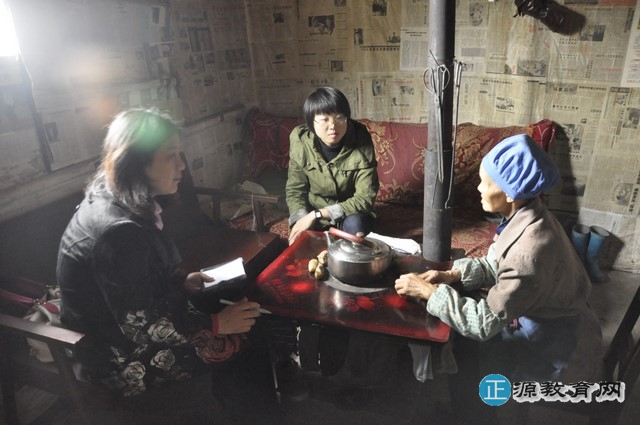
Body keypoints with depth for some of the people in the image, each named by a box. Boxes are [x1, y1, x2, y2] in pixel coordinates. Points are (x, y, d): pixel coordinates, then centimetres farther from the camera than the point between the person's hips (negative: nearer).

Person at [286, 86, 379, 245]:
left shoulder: (361, 143, -22)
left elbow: (365, 198, -24)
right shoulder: (300, 142, -16)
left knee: (355, 224, -32)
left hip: (350, 212, -1)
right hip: (313, 214, 1)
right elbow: (295, 190, -6)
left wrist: (317, 215, -30)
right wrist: (303, 221, -26)